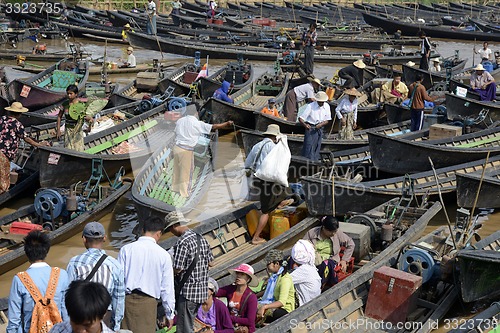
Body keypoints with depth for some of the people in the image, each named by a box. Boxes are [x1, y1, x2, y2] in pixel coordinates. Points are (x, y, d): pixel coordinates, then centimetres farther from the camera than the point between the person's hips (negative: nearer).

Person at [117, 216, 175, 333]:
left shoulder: (126, 249, -1)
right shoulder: (163, 255, -2)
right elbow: (167, 288, 3)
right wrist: (169, 314, 12)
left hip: (127, 300, 1)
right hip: (148, 302, -1)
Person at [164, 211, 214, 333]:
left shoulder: (182, 243, -18)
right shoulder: (201, 239, 9)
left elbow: (177, 269, -18)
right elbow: (211, 262, 15)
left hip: (187, 291, -9)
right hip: (202, 290, 9)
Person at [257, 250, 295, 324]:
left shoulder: (285, 278, -16)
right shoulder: (273, 276, 13)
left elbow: (282, 302, -27)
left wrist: (264, 307, -37)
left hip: (284, 310, -9)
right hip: (274, 306, 9)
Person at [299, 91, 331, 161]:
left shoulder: (327, 106, 0)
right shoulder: (310, 106, -13)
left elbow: (327, 120, 6)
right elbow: (300, 118, -14)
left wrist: (321, 124, -15)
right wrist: (305, 125, -34)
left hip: (319, 129, 4)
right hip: (310, 128, -4)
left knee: (317, 148, 8)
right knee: (309, 147, -10)